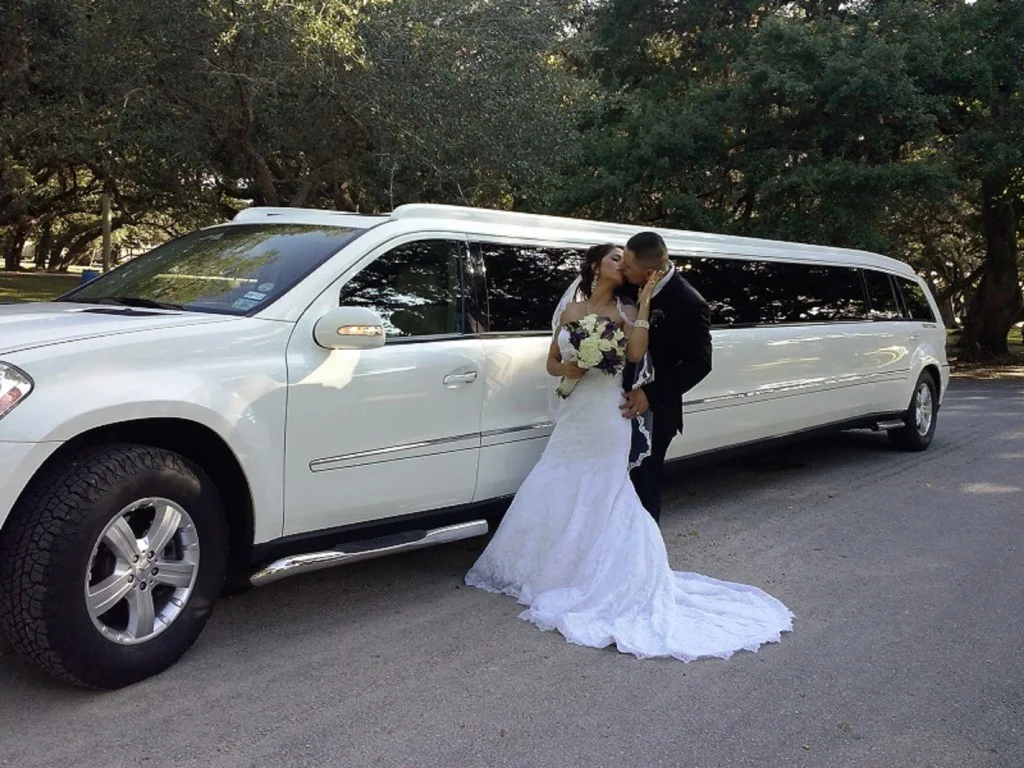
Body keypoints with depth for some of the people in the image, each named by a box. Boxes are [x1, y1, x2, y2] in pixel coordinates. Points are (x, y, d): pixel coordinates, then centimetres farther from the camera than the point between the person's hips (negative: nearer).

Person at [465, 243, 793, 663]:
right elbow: (551, 363, 14)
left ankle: (597, 579, 10)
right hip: (573, 415, 4)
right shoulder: (571, 311, 11)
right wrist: (567, 369, -8)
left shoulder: (626, 312, 1)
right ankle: (554, 570, 24)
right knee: (556, 495, 7)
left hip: (607, 419, -4)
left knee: (601, 499, 0)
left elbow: (636, 352, -18)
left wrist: (644, 301, -16)